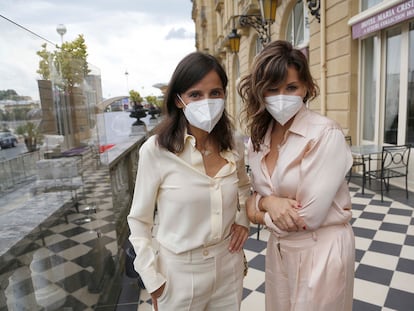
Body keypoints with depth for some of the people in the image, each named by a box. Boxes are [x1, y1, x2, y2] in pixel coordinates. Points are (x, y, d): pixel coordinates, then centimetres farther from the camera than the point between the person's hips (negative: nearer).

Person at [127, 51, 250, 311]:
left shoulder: (234, 145, -6)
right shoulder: (156, 150, -18)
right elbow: (139, 220, -8)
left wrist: (243, 217, -3)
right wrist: (152, 279, -7)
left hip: (229, 266, 4)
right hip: (179, 272, -3)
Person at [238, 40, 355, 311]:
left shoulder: (326, 134, -21)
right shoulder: (259, 137, -1)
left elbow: (308, 217, -23)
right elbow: (256, 194, 3)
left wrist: (259, 214, -8)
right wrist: (268, 201, -19)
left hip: (321, 250, -6)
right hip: (278, 249, 6)